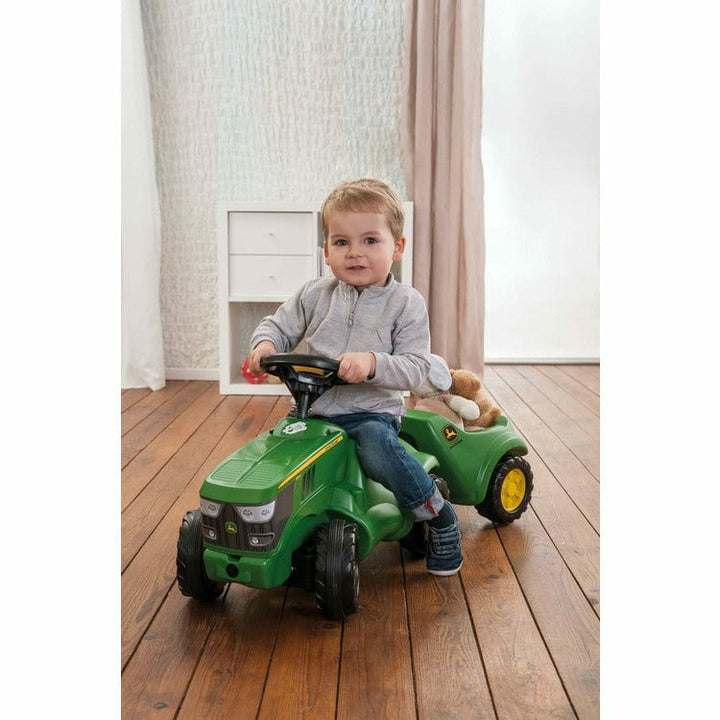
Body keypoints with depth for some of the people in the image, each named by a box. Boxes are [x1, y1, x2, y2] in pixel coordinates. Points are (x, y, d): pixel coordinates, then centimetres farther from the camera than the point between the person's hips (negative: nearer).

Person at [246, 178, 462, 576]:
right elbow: (278, 325, 13)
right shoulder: (315, 295, 5)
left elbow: (415, 368, -12)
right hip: (312, 409, 4)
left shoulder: (405, 303, -5)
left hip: (371, 412, -4)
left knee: (379, 450, -33)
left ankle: (439, 516, -7)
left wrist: (372, 363, -31)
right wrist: (265, 344, -11)